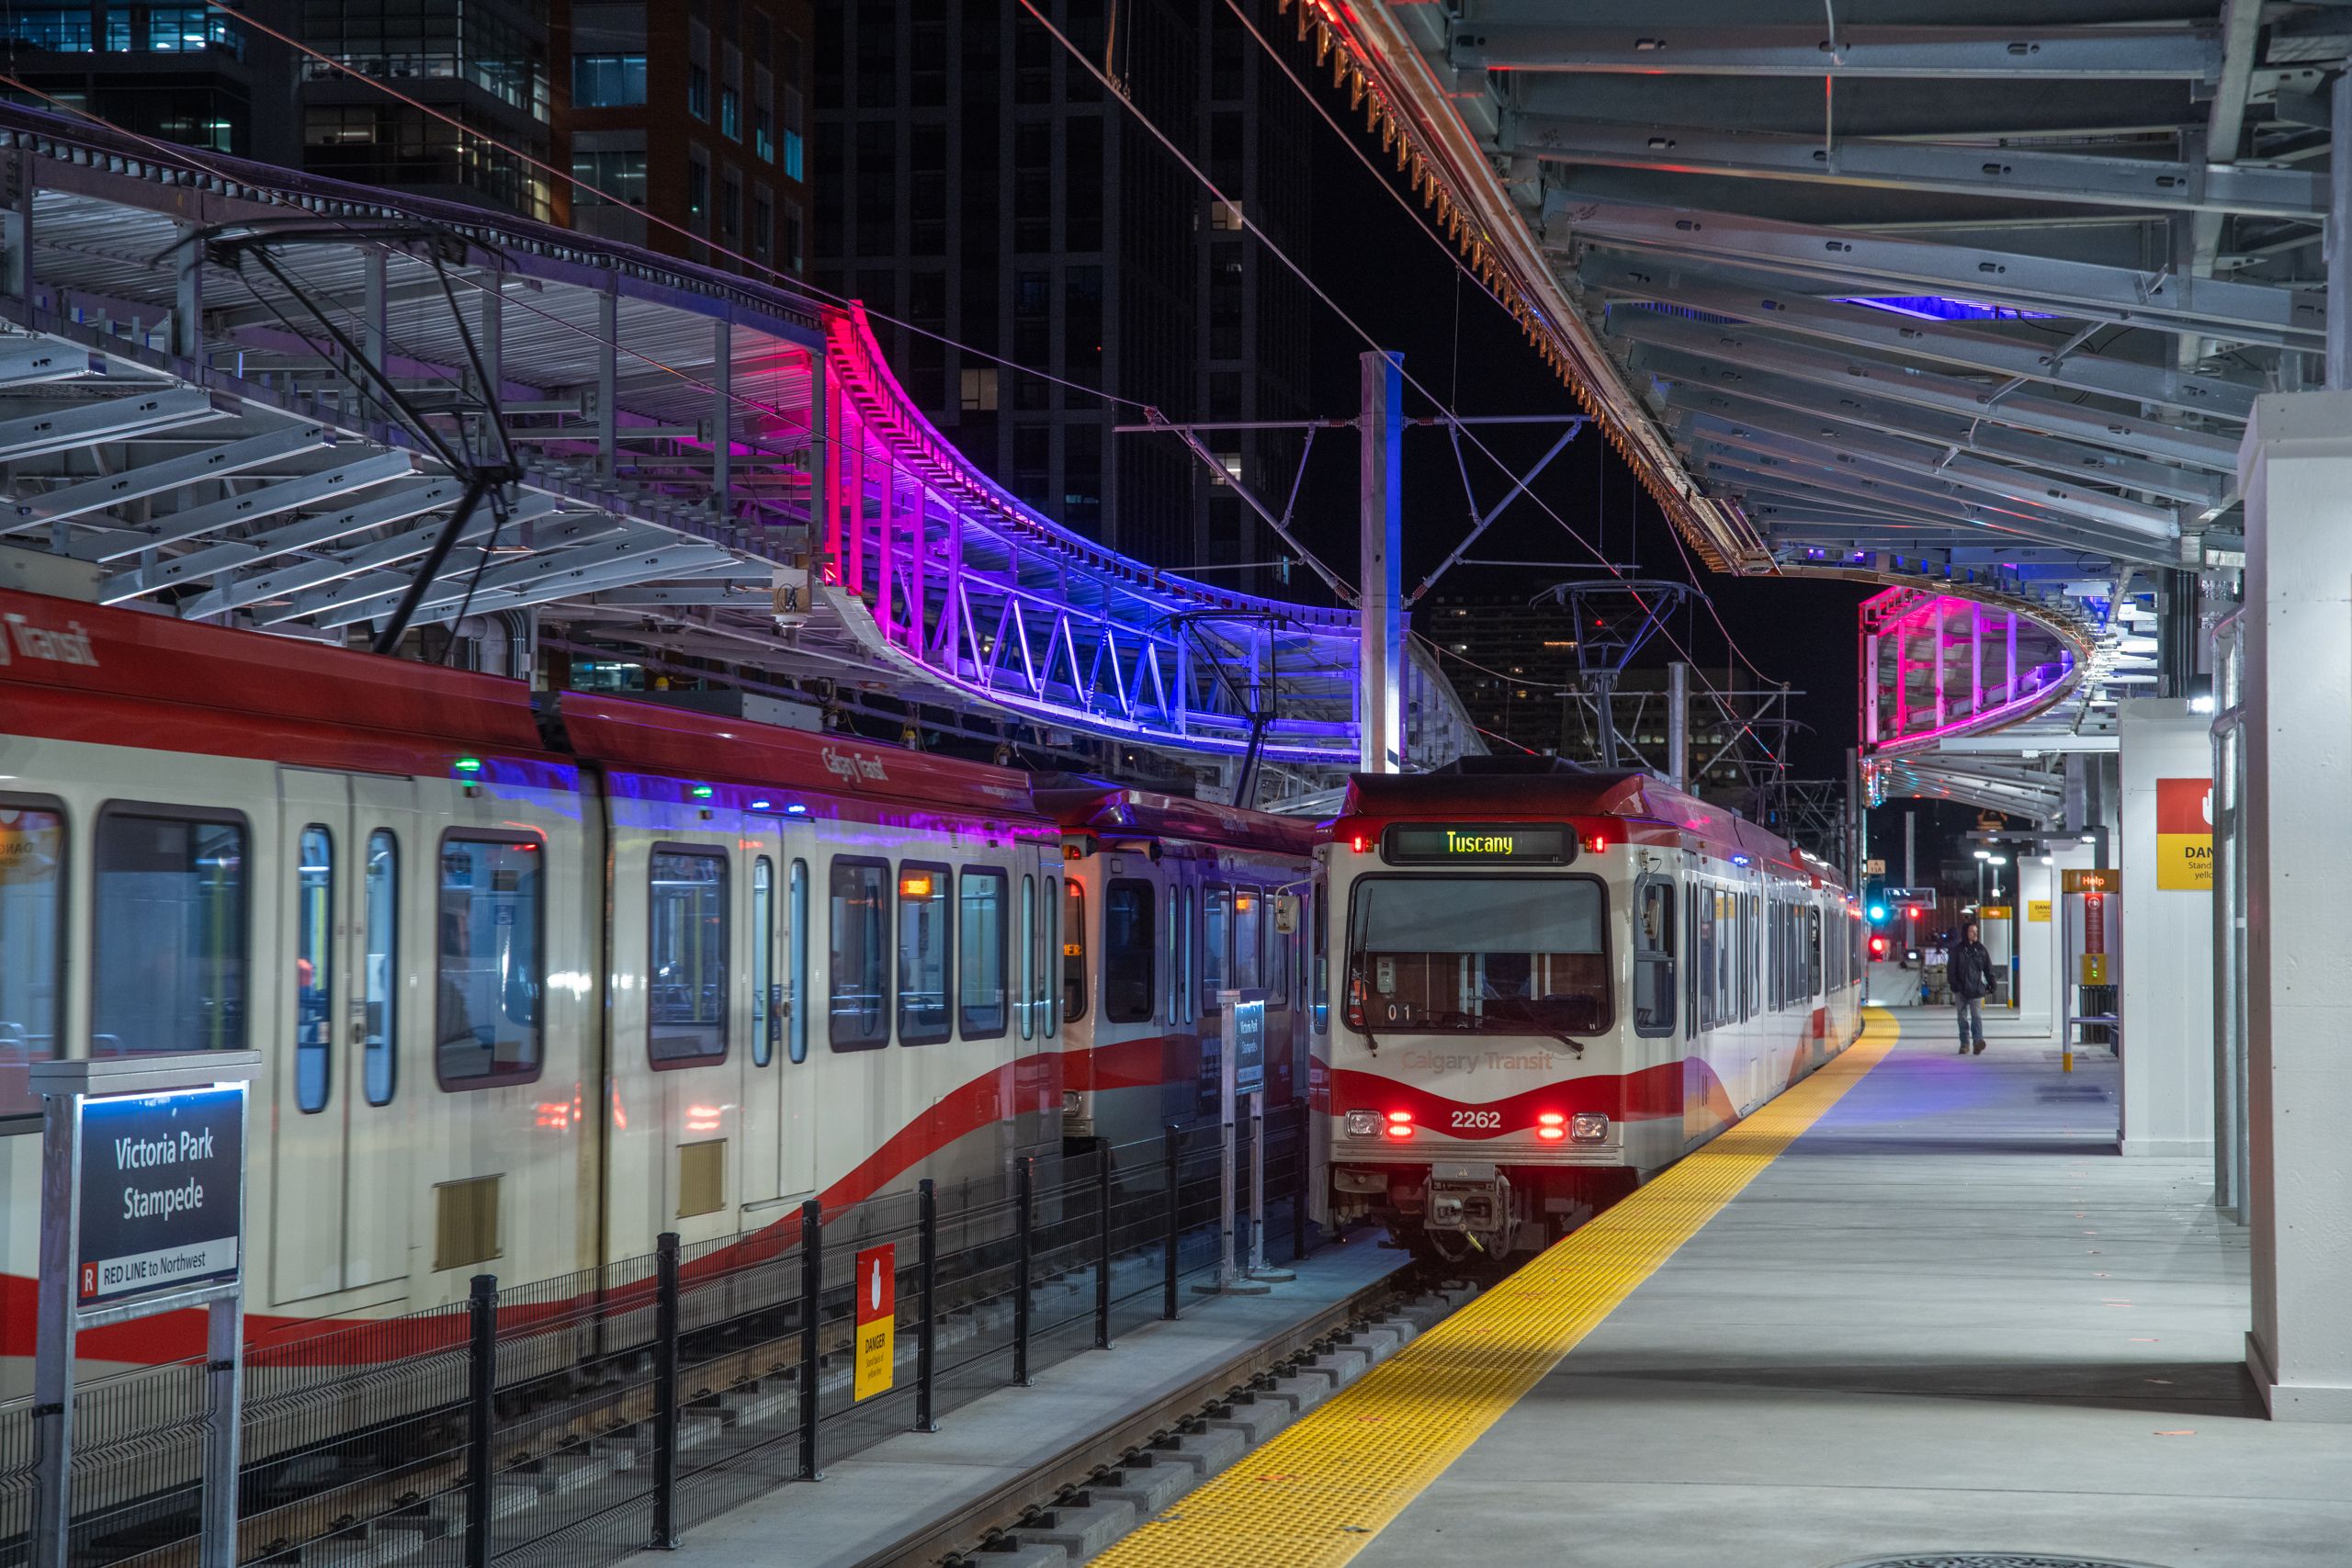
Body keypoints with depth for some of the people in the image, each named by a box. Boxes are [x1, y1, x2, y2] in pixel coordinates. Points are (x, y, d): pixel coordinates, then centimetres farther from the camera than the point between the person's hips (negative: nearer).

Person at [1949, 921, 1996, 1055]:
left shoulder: (1980, 949, 6)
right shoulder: (1957, 950, 2)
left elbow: (1988, 968, 10)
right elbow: (1951, 969, 1)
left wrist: (1991, 985, 4)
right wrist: (1954, 985, -9)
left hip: (1976, 989, 0)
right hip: (1961, 990, 0)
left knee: (1977, 1017, -10)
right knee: (1963, 1018, 7)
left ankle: (1978, 1041, -19)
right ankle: (1964, 1043, 13)